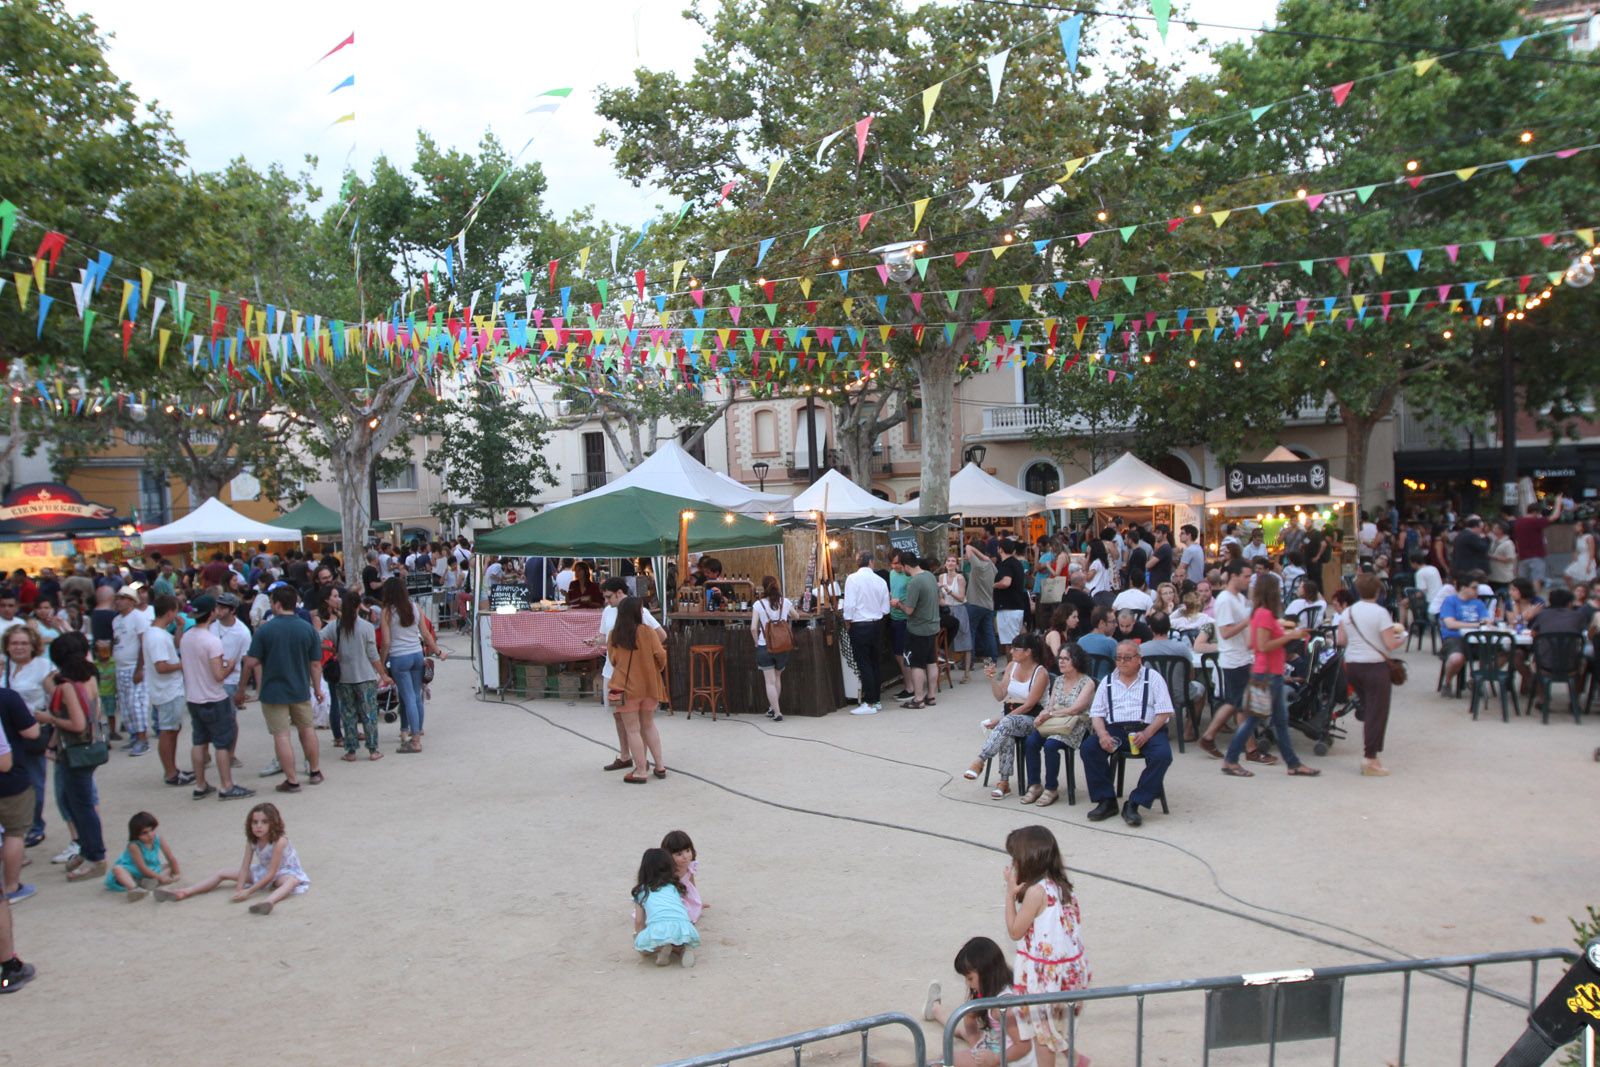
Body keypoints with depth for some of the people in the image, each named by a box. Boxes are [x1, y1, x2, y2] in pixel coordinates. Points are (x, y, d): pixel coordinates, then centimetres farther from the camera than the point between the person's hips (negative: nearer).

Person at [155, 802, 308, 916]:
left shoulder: (279, 841, -28)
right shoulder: (251, 841, -9)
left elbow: (271, 874, -28)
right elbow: (244, 868, -12)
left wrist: (248, 891, -30)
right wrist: (239, 890, -27)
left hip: (284, 872, -7)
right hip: (263, 871, 7)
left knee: (291, 882, -44)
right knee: (223, 873, 1)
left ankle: (269, 902, -74)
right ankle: (183, 893, -6)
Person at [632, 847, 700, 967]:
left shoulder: (641, 891, 23)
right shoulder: (675, 887, 30)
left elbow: (639, 921, 21)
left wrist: (639, 936, 41)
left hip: (658, 928, -3)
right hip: (684, 928, 3)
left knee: (641, 948, 25)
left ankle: (660, 948, -3)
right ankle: (683, 948, 3)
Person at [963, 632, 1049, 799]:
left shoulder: (1041, 673, -10)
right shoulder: (1012, 666, 9)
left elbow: (1028, 705, -15)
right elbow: (1000, 696, 9)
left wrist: (1001, 720, -19)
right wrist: (992, 678, -9)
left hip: (1031, 718, -4)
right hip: (1009, 715, 4)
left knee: (1007, 724, -37)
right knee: (1006, 736, -31)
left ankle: (979, 762, -37)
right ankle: (1004, 782, -32)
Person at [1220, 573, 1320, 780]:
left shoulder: (1264, 613, 13)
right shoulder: (1265, 614, -17)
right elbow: (1263, 646, -23)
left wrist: (1286, 632, 12)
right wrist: (1290, 636, -19)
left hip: (1272, 674, 10)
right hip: (1266, 674, -10)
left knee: (1281, 720, 13)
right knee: (1252, 719, -4)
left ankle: (1293, 764, 19)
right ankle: (1230, 761, 2)